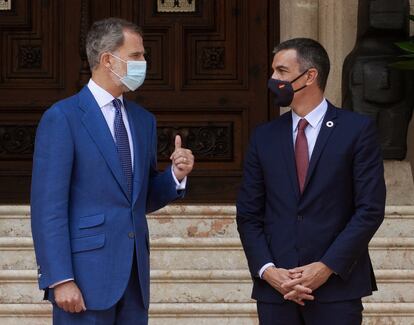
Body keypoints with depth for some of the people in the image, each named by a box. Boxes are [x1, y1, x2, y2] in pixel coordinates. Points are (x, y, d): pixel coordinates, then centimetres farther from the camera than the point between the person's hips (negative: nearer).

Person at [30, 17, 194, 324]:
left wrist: (176, 175, 1)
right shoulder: (62, 118, -6)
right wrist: (61, 279, -17)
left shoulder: (143, 120, 15)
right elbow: (48, 207, -11)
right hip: (85, 277, -6)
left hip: (134, 278, 6)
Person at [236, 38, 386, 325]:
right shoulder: (264, 137, 10)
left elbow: (371, 209, -4)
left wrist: (327, 267, -11)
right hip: (275, 289, 3)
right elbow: (248, 214, 9)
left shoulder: (358, 129, 0)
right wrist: (267, 270, -6)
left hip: (336, 286, -3)